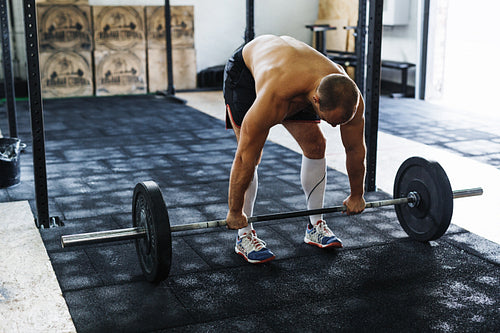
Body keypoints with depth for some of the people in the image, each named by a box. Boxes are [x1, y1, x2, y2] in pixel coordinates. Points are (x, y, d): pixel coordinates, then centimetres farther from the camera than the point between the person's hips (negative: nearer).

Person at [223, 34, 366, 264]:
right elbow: (245, 157, -37)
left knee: (316, 145, -4)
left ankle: (315, 226, 10)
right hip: (245, 70, -4)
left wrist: (357, 195, -2)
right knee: (253, 155, -17)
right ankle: (244, 236, -5)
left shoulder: (349, 96, -31)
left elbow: (356, 148, -13)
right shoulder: (274, 99, -47)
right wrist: (234, 212, -27)